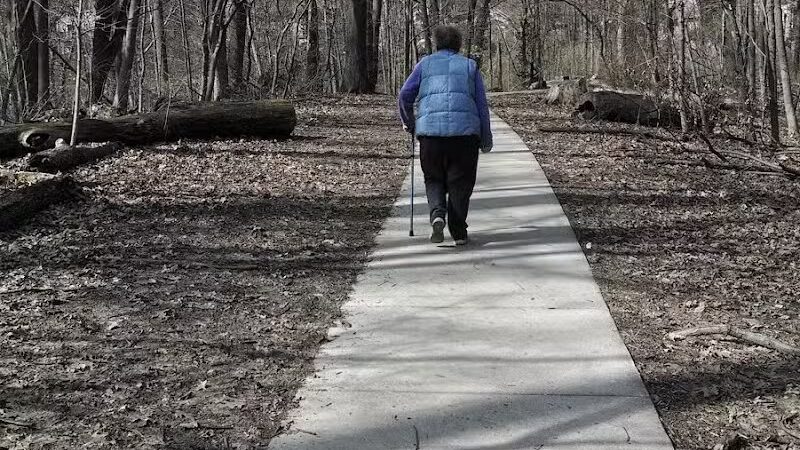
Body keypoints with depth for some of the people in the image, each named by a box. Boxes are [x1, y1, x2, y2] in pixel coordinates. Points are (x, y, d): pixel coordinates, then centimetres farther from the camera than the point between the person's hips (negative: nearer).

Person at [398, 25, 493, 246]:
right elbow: (482, 104, 11)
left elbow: (405, 95, 6)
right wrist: (486, 138, 15)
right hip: (465, 131, 0)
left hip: (430, 130, 0)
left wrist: (409, 122, 22)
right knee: (460, 182, 9)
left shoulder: (425, 64, 15)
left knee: (434, 180, 14)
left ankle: (437, 214, -12)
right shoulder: (470, 66, 16)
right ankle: (459, 232, 7)